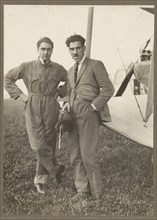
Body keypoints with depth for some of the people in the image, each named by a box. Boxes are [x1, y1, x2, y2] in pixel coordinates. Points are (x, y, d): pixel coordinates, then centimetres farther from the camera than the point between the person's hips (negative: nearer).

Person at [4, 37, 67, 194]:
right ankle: (55, 169, 15)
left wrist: (60, 92, 7)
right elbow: (7, 78, 9)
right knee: (39, 145, -9)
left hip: (51, 108, 2)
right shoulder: (26, 67, 0)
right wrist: (20, 95, 1)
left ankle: (41, 179, 22)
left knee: (48, 144, 5)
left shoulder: (58, 69, 4)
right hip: (33, 108, -1)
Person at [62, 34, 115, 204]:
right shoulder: (71, 72, 20)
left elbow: (108, 89, -7)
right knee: (75, 155, 6)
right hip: (73, 117, 7)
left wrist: (92, 108, -13)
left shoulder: (96, 65, -1)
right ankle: (82, 190, 19)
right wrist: (67, 103, 2)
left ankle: (96, 189, 16)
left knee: (88, 155, -6)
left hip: (88, 115, -7)